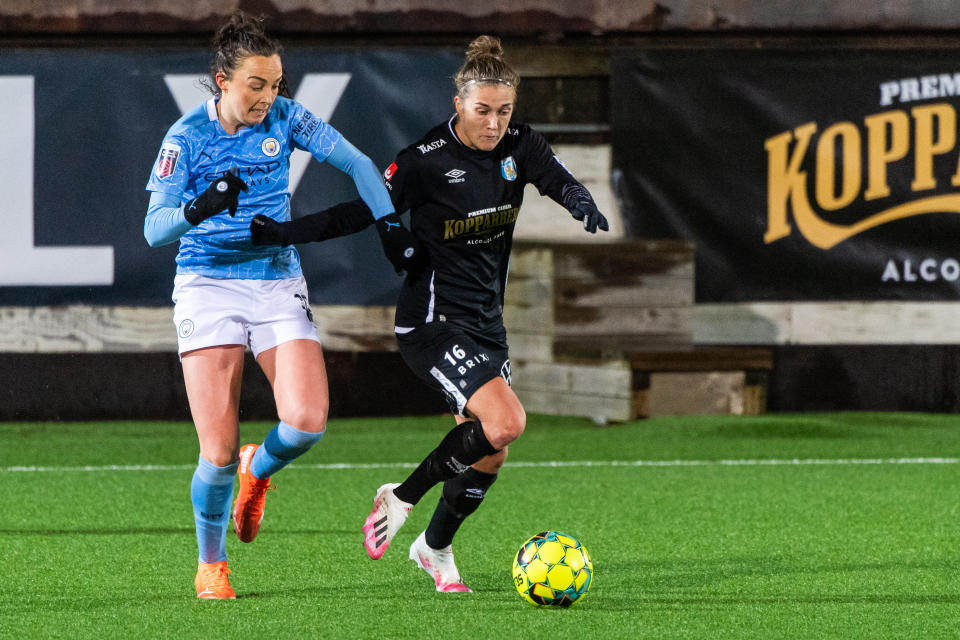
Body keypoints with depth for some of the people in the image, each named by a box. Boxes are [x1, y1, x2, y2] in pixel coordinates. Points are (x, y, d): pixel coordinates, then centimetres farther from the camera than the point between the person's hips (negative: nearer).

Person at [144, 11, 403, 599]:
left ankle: (258, 471, 17)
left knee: (307, 421, -19)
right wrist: (198, 208, -34)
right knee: (219, 453, -11)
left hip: (278, 284, 3)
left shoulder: (285, 119, 0)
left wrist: (389, 222, -7)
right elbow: (154, 230, -14)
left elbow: (357, 164, 6)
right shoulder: (187, 136, -8)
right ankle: (211, 567, 14)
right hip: (209, 288, -2)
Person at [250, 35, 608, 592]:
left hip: (486, 322, 7)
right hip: (433, 321, -7)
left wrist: (583, 204, -38)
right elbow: (364, 212, -10)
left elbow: (559, 180, -14)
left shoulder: (519, 148, 0)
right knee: (506, 422, -23)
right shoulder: (426, 161, -15)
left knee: (489, 455, 8)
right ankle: (401, 498, -5)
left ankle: (436, 548, 31)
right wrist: (284, 233, -17)